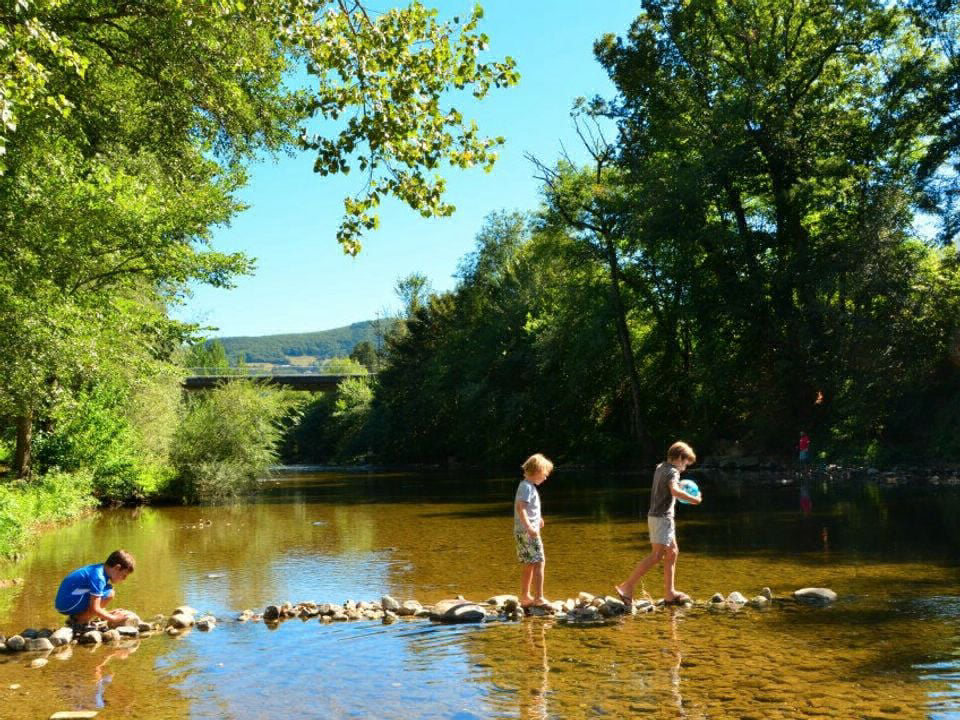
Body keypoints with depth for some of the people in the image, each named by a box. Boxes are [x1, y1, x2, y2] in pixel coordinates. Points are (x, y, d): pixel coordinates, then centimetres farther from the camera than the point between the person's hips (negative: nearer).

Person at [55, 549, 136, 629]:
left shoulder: (100, 568, 9)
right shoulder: (98, 577, -20)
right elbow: (94, 609, -21)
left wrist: (109, 613, 12)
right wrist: (114, 618, -11)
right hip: (68, 605, -10)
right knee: (109, 593, -17)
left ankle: (75, 617, 8)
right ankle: (78, 620, -8)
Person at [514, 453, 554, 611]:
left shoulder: (528, 486, 16)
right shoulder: (527, 487, -15)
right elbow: (520, 508, -25)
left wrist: (537, 519, 36)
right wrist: (529, 527, -32)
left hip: (525, 532, 10)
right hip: (527, 532, -10)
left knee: (529, 565, 15)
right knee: (539, 562, -10)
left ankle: (525, 598, 21)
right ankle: (539, 598, -11)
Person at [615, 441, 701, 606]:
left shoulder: (661, 467, 14)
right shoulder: (672, 471, -12)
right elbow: (674, 491, -30)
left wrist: (678, 484, 20)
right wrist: (693, 499, -19)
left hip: (656, 516, 10)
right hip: (662, 517, -10)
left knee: (672, 552, 14)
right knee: (657, 555, -12)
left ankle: (669, 592, 17)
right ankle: (627, 587, -16)